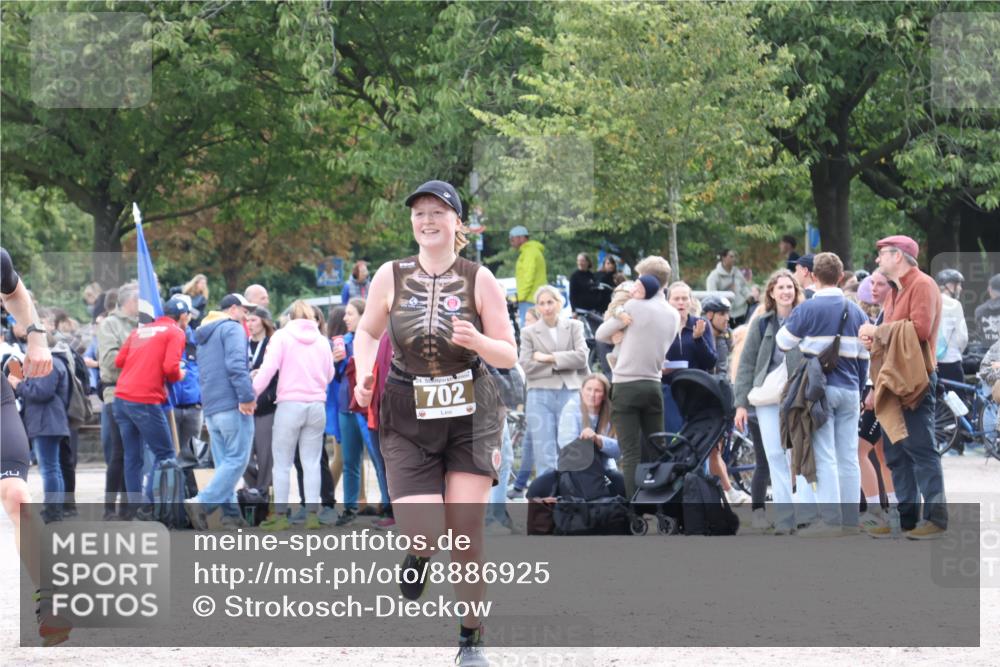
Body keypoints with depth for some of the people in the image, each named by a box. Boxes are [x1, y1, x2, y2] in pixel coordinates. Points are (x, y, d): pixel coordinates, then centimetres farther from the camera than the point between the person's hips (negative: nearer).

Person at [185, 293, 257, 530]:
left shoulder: (204, 336, 24)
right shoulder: (232, 329, -4)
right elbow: (236, 365, -18)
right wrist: (247, 396, -19)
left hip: (211, 408, 9)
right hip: (233, 404, -9)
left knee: (225, 463, 9)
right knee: (237, 460, -9)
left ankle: (231, 514, 5)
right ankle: (202, 503, -19)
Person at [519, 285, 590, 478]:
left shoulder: (574, 326, 12)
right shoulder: (529, 333, 9)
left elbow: (581, 356, -2)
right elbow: (526, 367, -2)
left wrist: (549, 358, -6)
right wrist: (561, 364, -5)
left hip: (570, 394, 1)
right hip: (541, 396, -1)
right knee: (545, 457, -5)